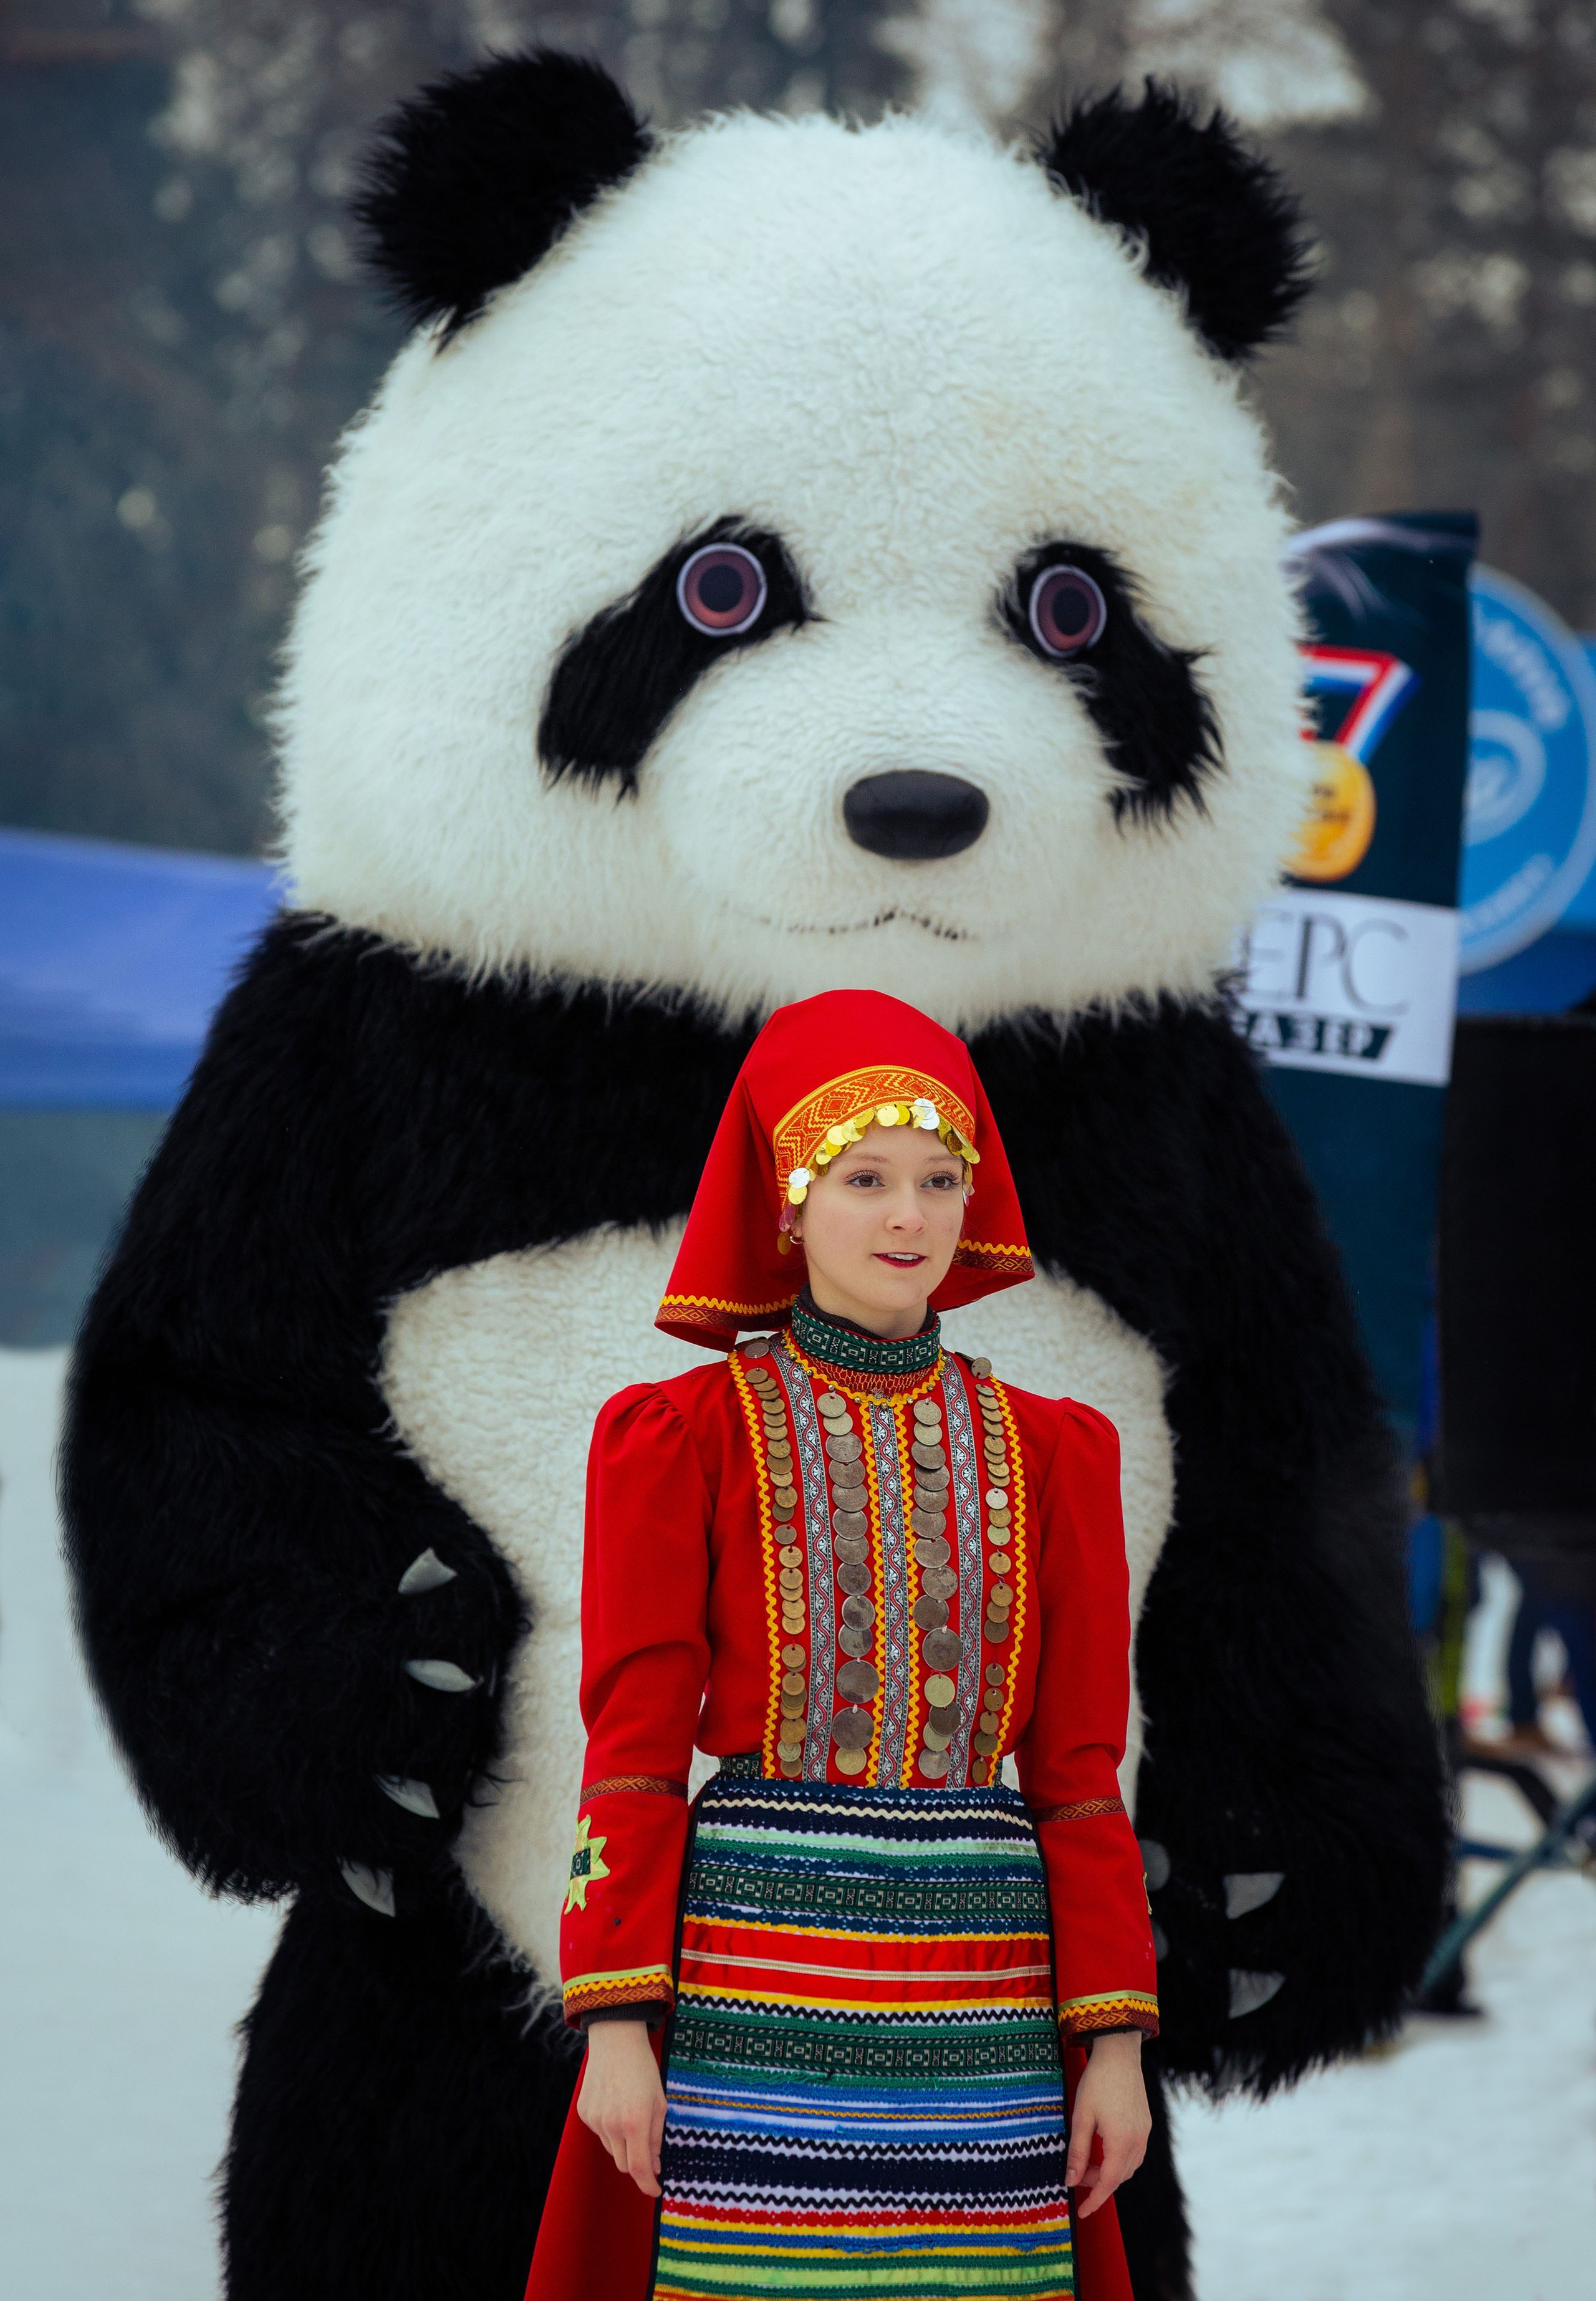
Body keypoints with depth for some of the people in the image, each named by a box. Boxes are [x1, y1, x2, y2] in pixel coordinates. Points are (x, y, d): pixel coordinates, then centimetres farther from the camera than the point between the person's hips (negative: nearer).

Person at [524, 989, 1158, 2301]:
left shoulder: (1050, 1453, 11)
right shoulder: (681, 1438, 3)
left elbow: (1080, 1771, 9)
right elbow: (633, 1752, 0)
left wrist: (1117, 2040, 3)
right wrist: (617, 2025, -8)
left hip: (983, 1986, 3)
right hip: (751, 1970, -2)